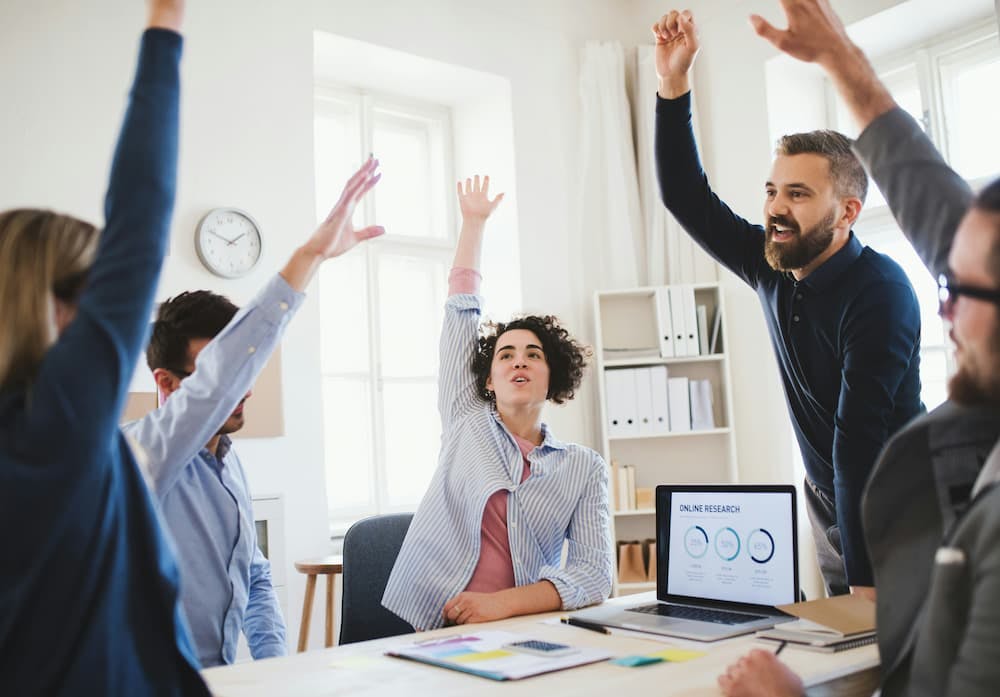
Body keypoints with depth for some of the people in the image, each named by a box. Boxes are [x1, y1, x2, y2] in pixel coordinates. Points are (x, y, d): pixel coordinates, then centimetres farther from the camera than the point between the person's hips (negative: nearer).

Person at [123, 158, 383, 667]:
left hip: (224, 680, 7)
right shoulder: (140, 453, -15)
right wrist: (310, 255, -36)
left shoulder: (228, 462, 8)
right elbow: (217, 377, -33)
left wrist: (275, 665, 2)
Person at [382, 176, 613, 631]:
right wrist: (474, 222, 12)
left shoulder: (585, 468, 7)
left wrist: (503, 603, -17)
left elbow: (594, 572, -3)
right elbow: (461, 311, 11)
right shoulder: (466, 419, 10)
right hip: (424, 629, 2)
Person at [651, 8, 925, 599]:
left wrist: (866, 578, -28)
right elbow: (686, 198, 3)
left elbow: (860, 439, -28)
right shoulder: (774, 267, -3)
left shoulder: (879, 290, -23)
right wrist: (673, 84, -6)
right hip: (831, 505, 6)